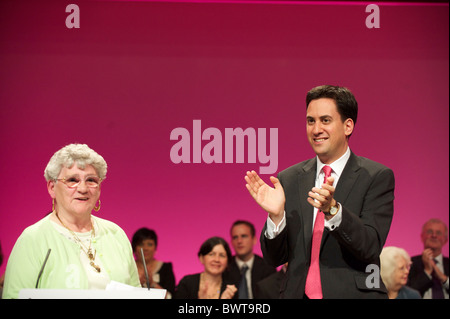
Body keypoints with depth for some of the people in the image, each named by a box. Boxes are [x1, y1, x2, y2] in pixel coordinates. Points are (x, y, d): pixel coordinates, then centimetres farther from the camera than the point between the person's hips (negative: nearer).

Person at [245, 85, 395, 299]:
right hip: (298, 294, 3)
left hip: (353, 293, -3)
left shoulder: (377, 177, -5)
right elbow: (275, 258, 3)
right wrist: (276, 215, -14)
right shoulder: (289, 179, 5)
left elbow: (371, 247, -15)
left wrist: (332, 209, -27)